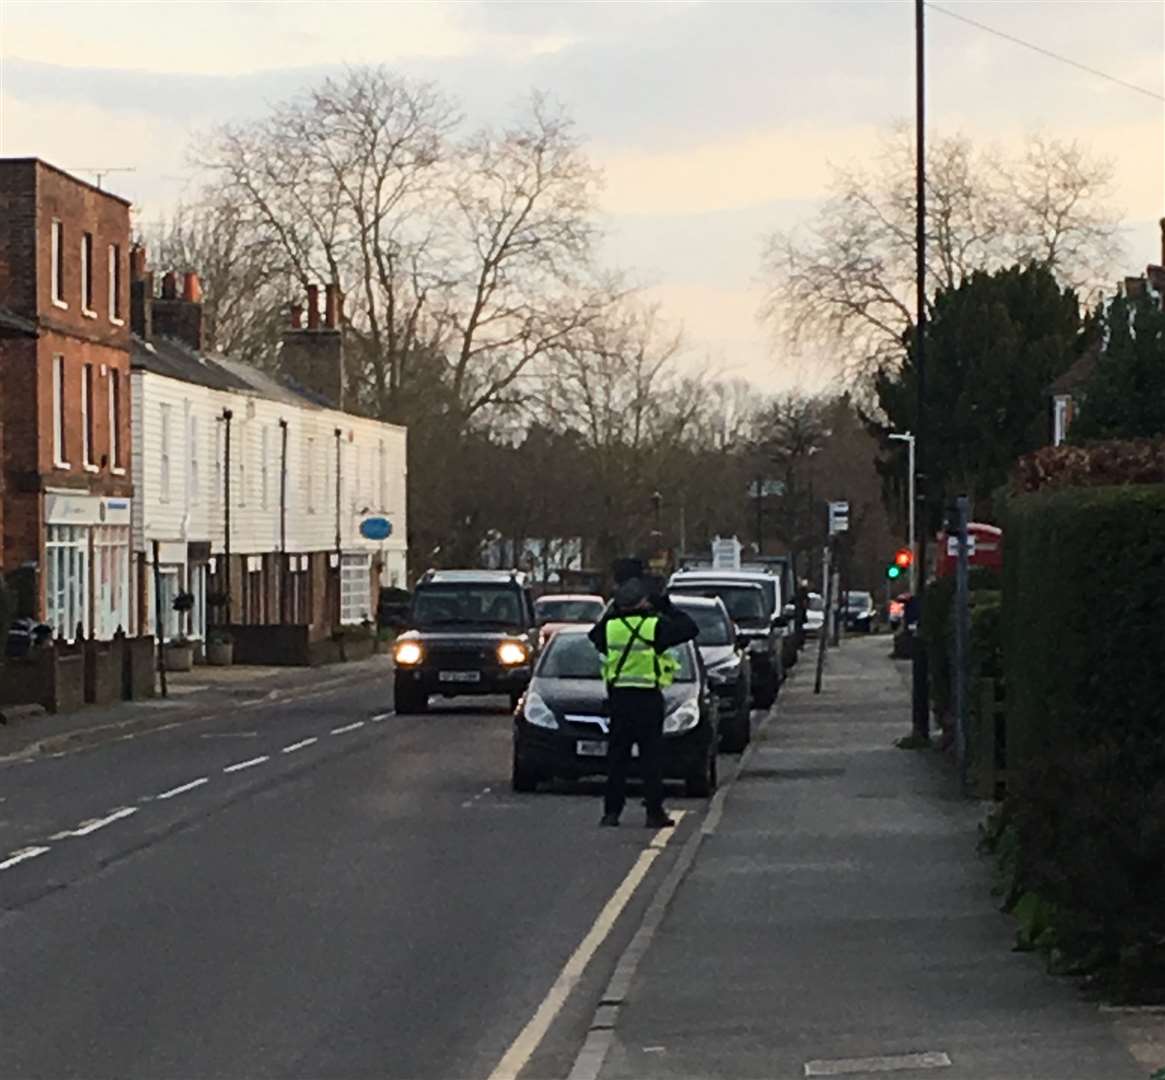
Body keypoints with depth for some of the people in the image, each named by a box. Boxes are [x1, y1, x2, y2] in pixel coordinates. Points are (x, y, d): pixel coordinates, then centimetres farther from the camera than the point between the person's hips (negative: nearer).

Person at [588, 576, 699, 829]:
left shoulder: (610, 626, 1)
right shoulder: (655, 626, -10)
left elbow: (595, 636, 24)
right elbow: (689, 628, 0)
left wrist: (611, 611, 26)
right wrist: (667, 608, 10)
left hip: (618, 697, 3)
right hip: (648, 698, -3)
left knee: (617, 756, 8)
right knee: (652, 757, 1)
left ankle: (611, 811, 6)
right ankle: (654, 812, 0)